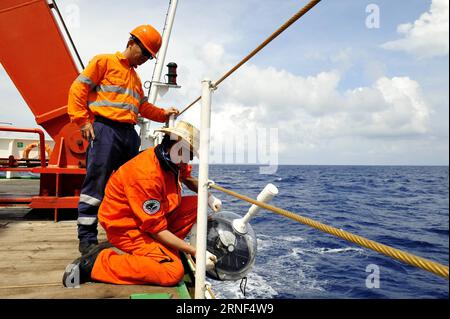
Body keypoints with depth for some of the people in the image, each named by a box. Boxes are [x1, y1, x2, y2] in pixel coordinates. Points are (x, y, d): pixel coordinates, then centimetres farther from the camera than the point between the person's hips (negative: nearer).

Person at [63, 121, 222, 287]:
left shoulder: (171, 161, -4)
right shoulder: (146, 174, -30)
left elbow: (188, 179, 22)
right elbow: (157, 229, -24)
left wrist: (208, 196, 3)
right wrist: (195, 251, -21)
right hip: (125, 227, -9)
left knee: (195, 203, 0)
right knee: (174, 271, -25)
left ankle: (163, 249, 1)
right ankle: (97, 262, -15)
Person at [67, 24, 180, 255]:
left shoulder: (135, 77, 27)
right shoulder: (104, 61, 5)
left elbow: (142, 106, 26)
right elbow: (79, 88, -2)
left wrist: (164, 114, 12)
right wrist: (82, 120, -10)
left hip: (129, 134, 8)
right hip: (105, 129, -8)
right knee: (96, 184, -8)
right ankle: (87, 238, 0)